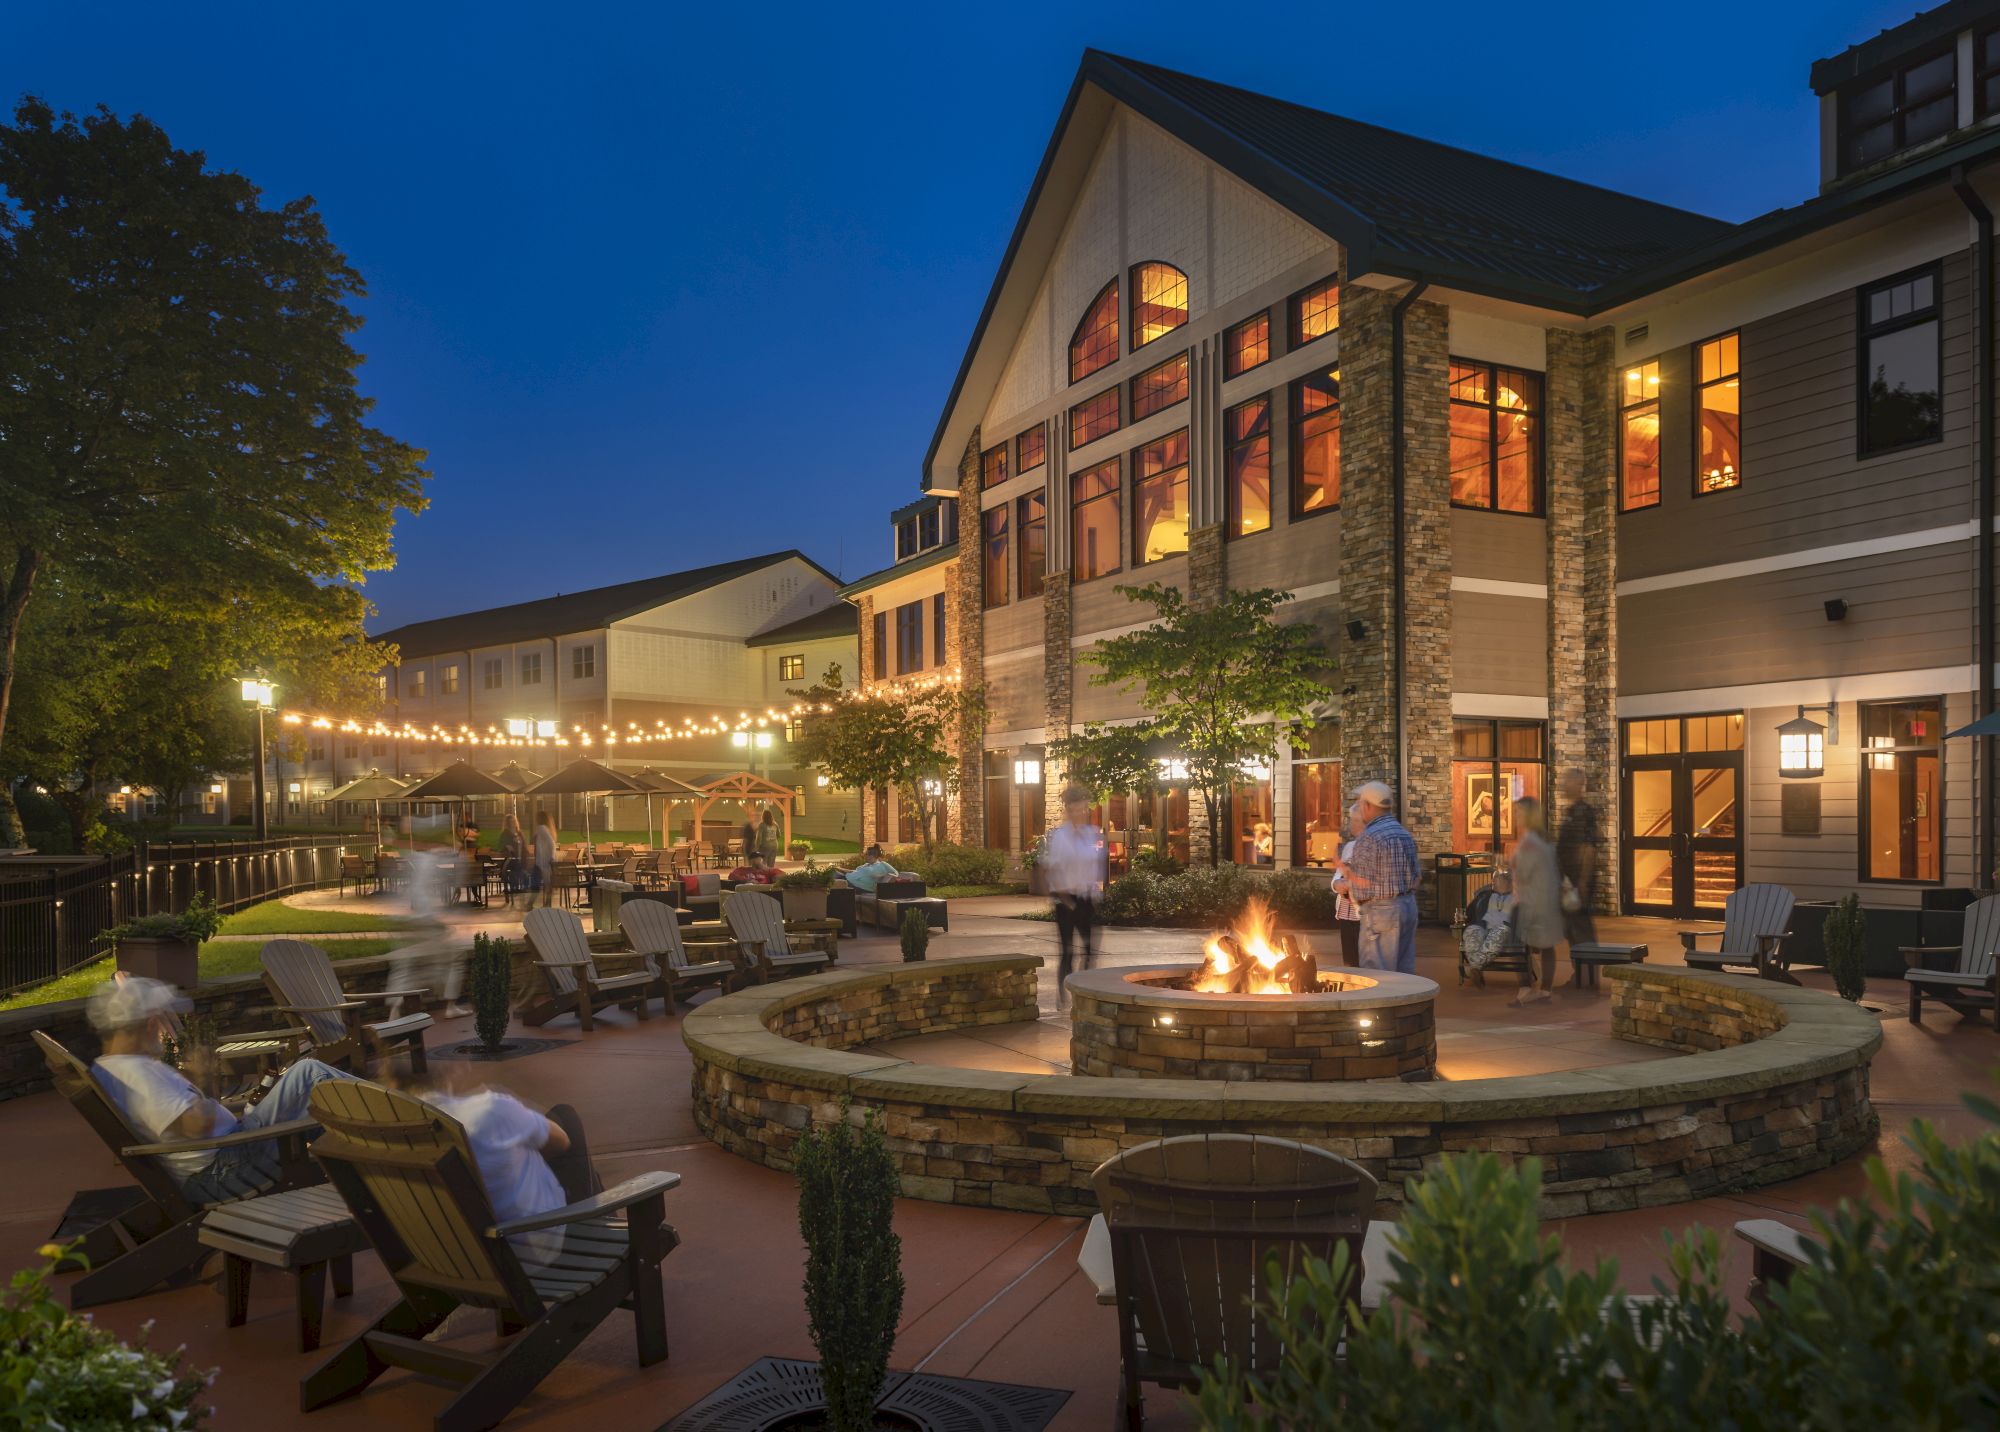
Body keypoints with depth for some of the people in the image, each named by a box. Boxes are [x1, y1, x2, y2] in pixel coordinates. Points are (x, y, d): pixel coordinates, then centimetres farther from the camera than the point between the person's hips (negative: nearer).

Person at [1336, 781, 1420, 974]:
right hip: (1409, 906, 8)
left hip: (1382, 910, -8)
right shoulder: (1406, 834, 11)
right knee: (1405, 972, 12)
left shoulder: (1368, 837, -14)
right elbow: (1416, 876, 17)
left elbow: (1362, 888, -15)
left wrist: (1346, 872, 2)